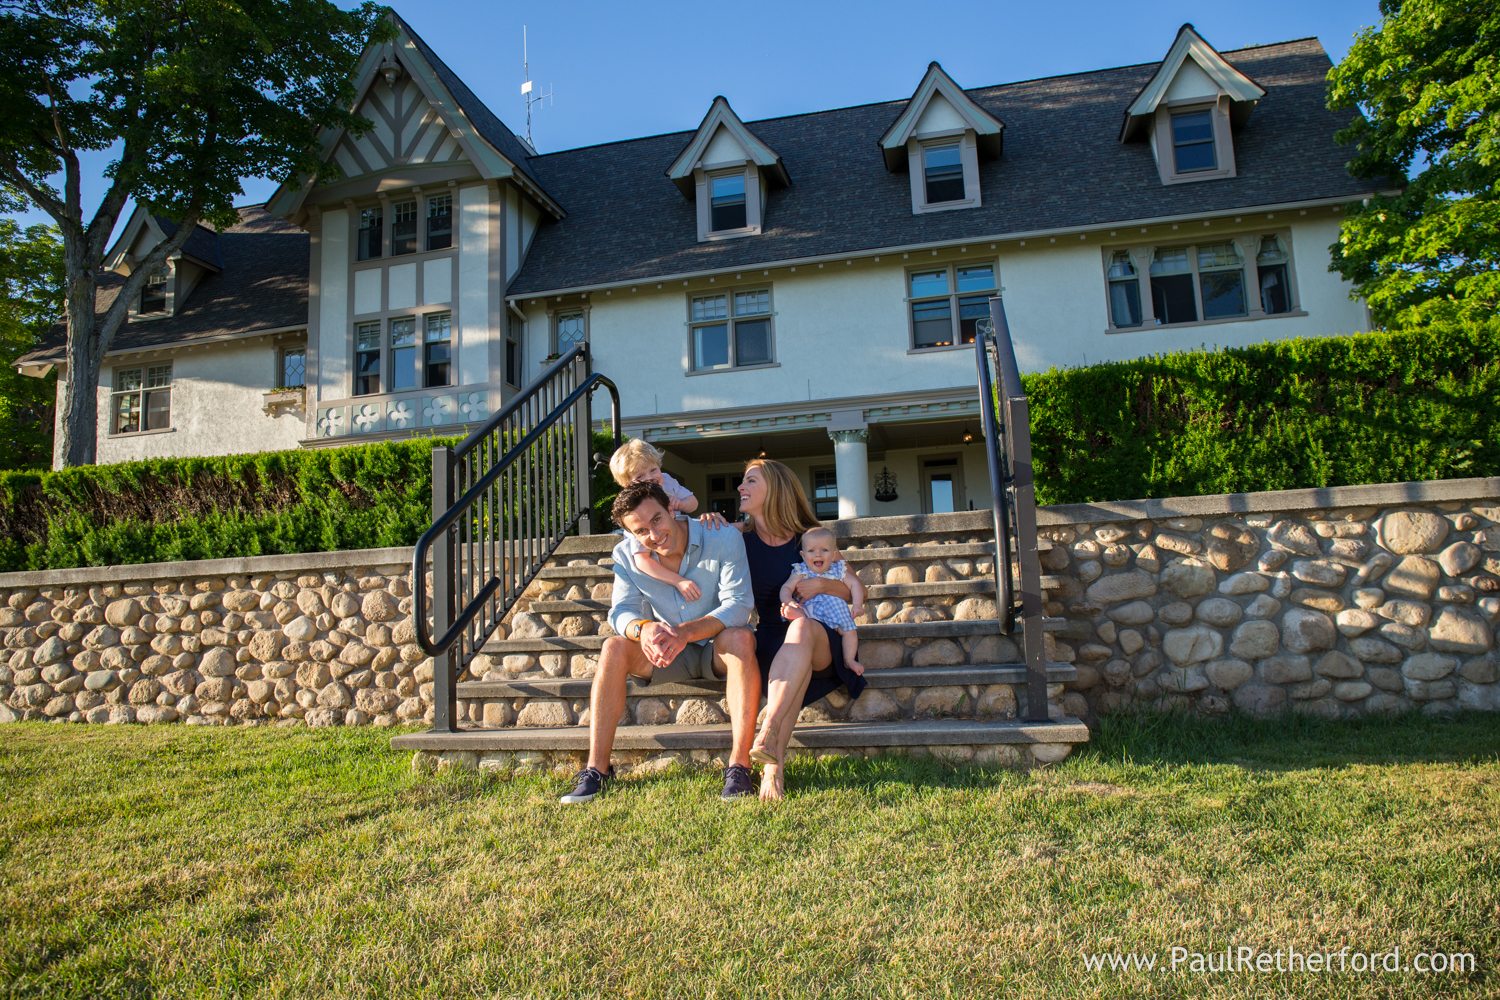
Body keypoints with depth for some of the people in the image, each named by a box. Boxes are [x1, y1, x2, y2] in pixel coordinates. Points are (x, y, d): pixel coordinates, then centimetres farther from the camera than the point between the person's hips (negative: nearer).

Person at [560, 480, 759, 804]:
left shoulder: (724, 538, -18)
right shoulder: (626, 554, -7)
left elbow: (738, 605, -26)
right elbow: (621, 611, -11)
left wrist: (685, 632, -42)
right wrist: (643, 629, -37)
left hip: (717, 648, -3)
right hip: (666, 654, 3)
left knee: (739, 638, -36)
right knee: (615, 647, -23)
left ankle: (739, 766, -36)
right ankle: (597, 768, -20)